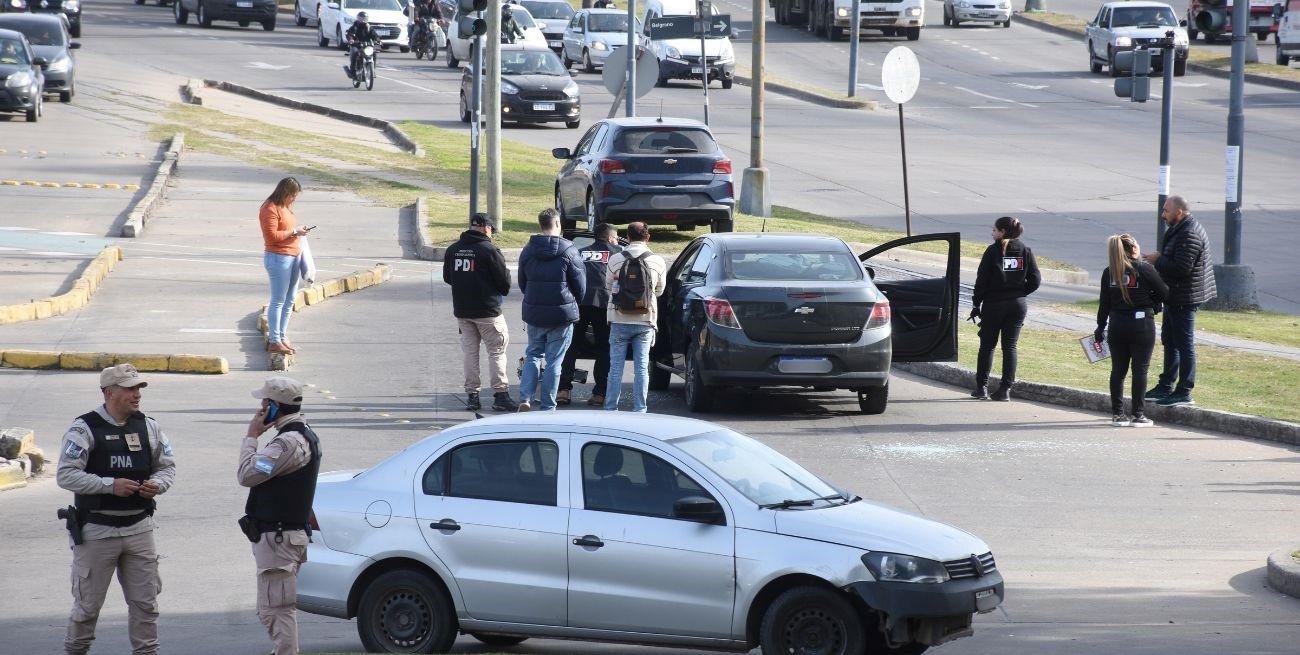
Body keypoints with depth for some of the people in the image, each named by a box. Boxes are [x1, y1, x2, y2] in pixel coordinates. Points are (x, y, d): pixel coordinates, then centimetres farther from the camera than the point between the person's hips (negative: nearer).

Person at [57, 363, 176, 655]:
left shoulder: (148, 427, 6)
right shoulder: (84, 429, -10)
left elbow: (167, 466, 16)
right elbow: (66, 475, -15)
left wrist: (158, 484, -7)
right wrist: (109, 485, -23)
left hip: (138, 529, 4)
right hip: (97, 530, -4)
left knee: (145, 602, 8)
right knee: (87, 603, 4)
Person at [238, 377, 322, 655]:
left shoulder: (289, 442, -19)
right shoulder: (305, 436, 16)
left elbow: (247, 474, -19)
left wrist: (251, 436, -10)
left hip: (278, 538, -11)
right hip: (292, 532, 11)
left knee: (277, 610, -10)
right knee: (270, 611, 18)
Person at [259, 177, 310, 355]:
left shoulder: (285, 207, 16)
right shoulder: (270, 209, -14)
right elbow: (272, 236, -20)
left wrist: (298, 230, 13)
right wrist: (294, 232, -15)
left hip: (293, 256, 10)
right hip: (278, 258, -10)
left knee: (289, 300, 12)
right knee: (278, 301, -5)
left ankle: (282, 336, 21)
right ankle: (274, 342, -1)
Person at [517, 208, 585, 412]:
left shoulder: (527, 251, 2)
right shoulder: (569, 252, -10)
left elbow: (522, 284, 10)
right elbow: (580, 286, -4)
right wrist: (573, 303, 15)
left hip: (533, 313, 3)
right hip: (562, 315, -3)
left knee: (533, 354, 17)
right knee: (554, 361, 3)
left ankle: (525, 397, 1)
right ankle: (547, 407, 4)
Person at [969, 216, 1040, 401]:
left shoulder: (992, 251, -8)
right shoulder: (1025, 251, 2)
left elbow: (981, 281, -9)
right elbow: (1034, 281, -1)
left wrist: (976, 304, -2)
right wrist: (1019, 293, 12)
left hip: (993, 304, -3)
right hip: (1018, 305, 3)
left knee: (987, 345, 10)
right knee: (1010, 346, 7)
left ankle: (981, 387, 13)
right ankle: (1005, 389, 2)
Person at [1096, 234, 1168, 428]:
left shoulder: (1109, 273, 1)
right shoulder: (1145, 270, -10)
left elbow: (1104, 303, 4)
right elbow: (1165, 294, -5)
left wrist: (1100, 328, 11)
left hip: (1117, 324, 4)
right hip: (1142, 324, -4)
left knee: (1118, 370, 10)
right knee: (1140, 369, 2)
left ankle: (1117, 414, 13)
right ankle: (1138, 415, 3)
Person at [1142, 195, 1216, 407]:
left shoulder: (1189, 235, -21)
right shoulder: (1180, 230, 14)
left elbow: (1182, 268, -28)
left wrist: (1158, 261, -16)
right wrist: (1160, 260, 5)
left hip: (1183, 300, -11)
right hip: (1175, 298, 11)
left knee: (1184, 344, -5)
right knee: (1170, 342, 19)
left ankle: (1184, 392, -1)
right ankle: (1165, 387, 28)